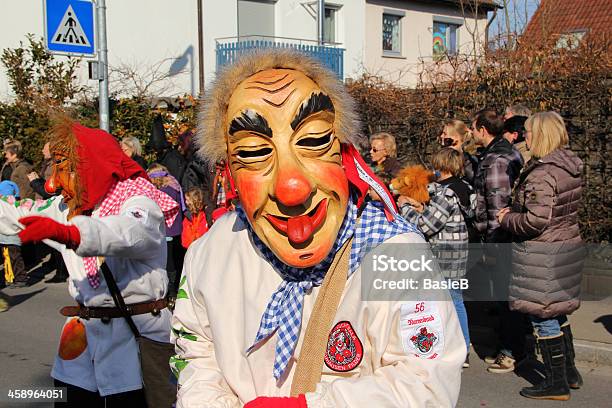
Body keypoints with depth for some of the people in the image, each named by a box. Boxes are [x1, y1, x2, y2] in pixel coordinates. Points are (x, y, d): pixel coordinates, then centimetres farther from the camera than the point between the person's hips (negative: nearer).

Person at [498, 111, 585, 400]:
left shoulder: (542, 173, -22)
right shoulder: (570, 165, 7)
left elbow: (536, 221, -26)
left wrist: (507, 219, -8)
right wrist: (515, 211, 11)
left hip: (542, 255, -9)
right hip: (568, 244, 9)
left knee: (543, 318, 2)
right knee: (557, 315, 21)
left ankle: (556, 383, 12)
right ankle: (570, 373, 32)